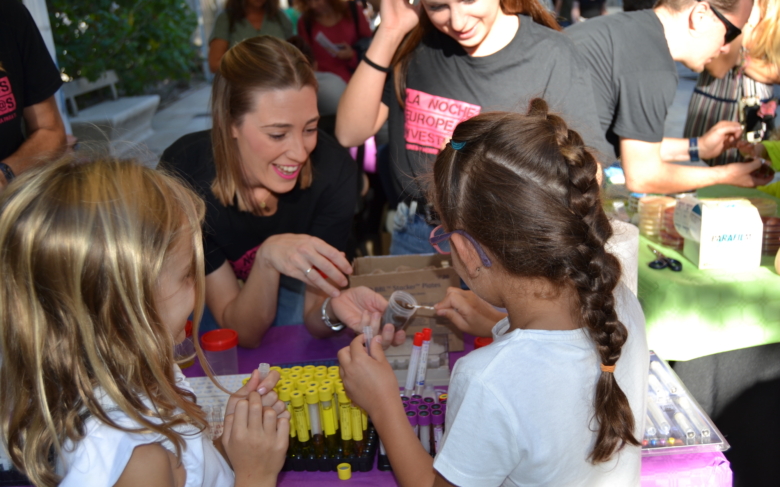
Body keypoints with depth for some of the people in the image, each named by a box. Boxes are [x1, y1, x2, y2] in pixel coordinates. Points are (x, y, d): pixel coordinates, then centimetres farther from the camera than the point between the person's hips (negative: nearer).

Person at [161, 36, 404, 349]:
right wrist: (268, 257, -43)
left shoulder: (333, 168, -27)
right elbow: (242, 331, -24)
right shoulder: (185, 174, -30)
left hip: (288, 293, 0)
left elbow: (312, 320, -20)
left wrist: (334, 307, -42)